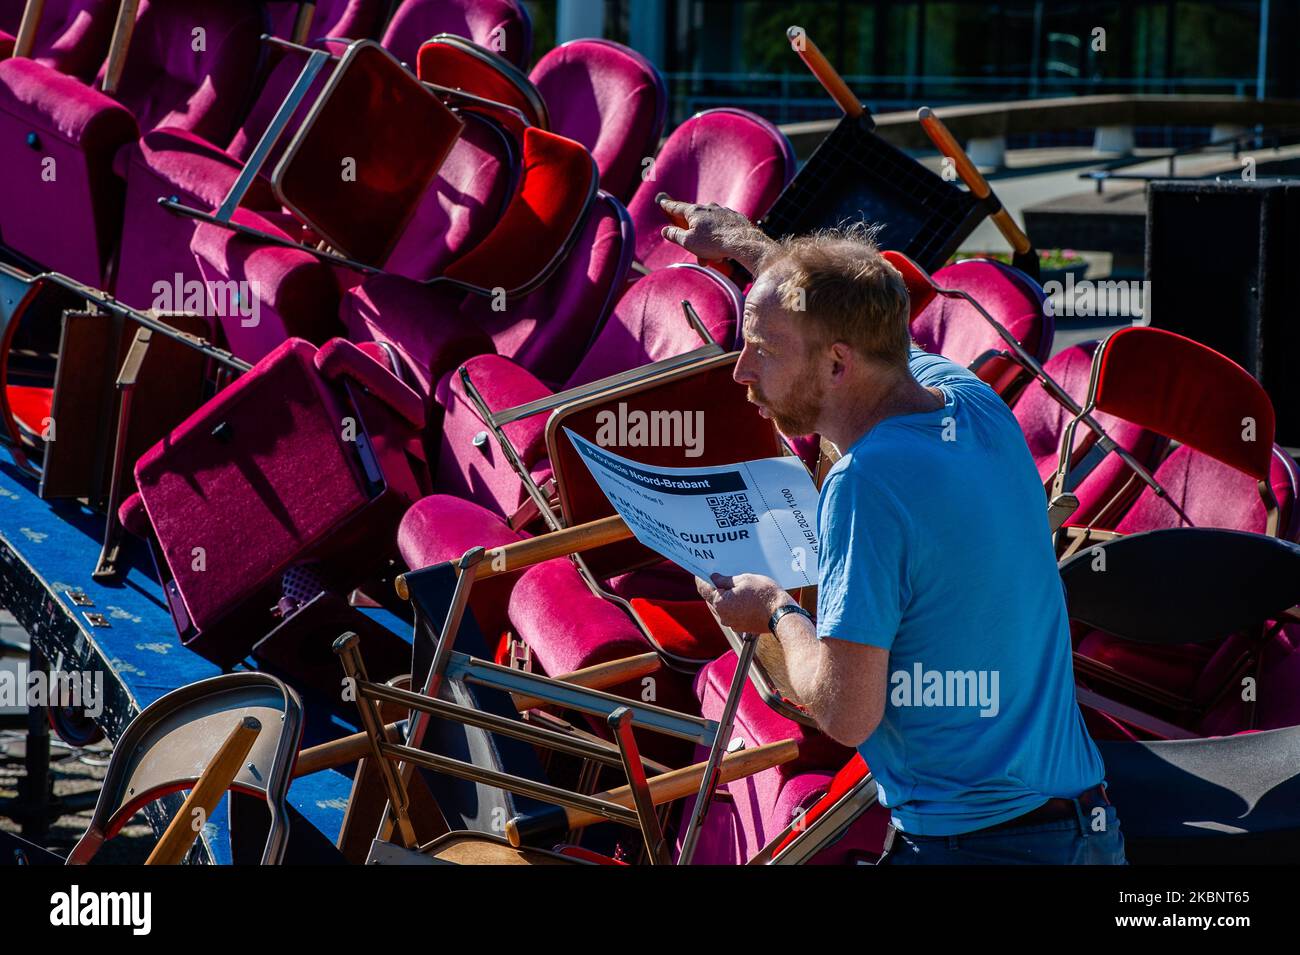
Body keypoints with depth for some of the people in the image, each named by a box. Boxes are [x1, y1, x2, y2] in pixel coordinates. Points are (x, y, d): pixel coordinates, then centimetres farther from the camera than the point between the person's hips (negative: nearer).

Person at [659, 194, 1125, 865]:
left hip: (967, 845, -8)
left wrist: (778, 614, -1)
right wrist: (747, 246, 41)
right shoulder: (976, 406, 3)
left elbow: (847, 714, -20)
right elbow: (866, 319, 27)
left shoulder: (867, 484, -21)